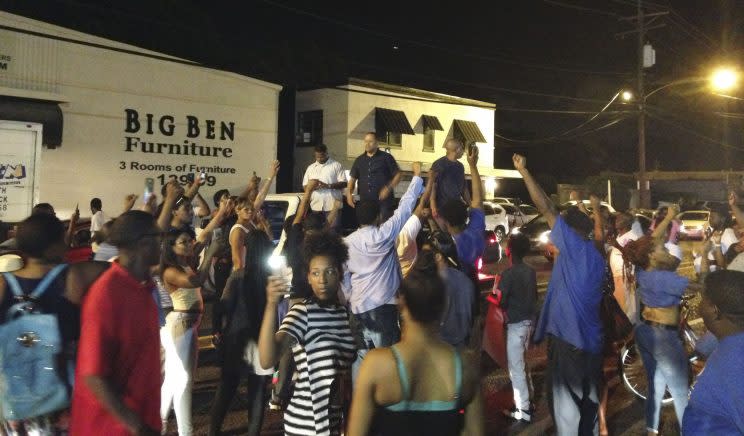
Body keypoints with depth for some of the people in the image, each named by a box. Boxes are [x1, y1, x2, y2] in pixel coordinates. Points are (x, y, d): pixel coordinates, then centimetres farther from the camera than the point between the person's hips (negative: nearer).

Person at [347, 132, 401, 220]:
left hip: (384, 201, -4)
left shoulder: (386, 157, 2)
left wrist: (388, 188, -14)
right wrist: (349, 193, 0)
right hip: (365, 202, 4)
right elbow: (353, 178, 17)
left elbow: (397, 175, 1)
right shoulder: (359, 160, 15)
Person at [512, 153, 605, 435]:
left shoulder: (576, 248, -12)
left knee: (567, 406, 0)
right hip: (590, 341, 9)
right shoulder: (595, 256, 12)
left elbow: (546, 208, -14)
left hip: (569, 340, -9)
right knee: (588, 401, 18)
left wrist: (523, 171, -10)